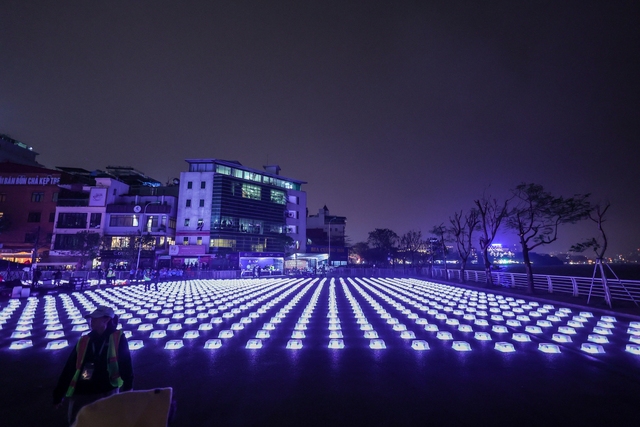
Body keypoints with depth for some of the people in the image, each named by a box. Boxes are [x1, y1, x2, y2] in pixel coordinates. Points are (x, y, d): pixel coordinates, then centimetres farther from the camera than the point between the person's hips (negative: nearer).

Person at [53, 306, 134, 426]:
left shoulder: (118, 338, -7)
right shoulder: (84, 341, 4)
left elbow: (125, 366, -9)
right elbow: (69, 368, 9)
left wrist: (128, 389, -14)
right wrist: (58, 395, 10)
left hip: (106, 393, -3)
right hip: (80, 394, 3)